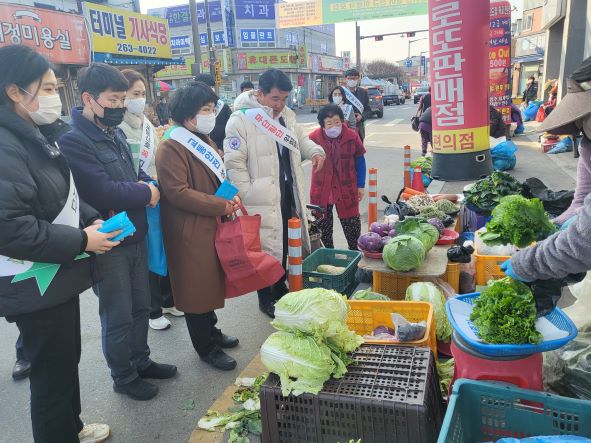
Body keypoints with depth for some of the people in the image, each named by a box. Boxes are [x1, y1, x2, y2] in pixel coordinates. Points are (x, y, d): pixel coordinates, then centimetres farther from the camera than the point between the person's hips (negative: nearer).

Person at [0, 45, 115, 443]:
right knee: (52, 372, 7)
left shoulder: (33, 136, 10)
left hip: (57, 277, 10)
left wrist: (91, 220, 2)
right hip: (36, 288, -10)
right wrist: (81, 240, -22)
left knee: (67, 360, 23)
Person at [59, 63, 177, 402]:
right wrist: (146, 193, -13)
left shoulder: (116, 133, 7)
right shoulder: (73, 141, -19)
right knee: (118, 316, 8)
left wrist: (147, 183, -6)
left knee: (141, 306, 20)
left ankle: (141, 361, 40)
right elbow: (101, 192, -28)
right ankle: (124, 377, 28)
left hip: (135, 236, 8)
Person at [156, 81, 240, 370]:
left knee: (211, 281, 20)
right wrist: (221, 206, -21)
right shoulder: (171, 148, -17)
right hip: (191, 231, -9)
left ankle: (211, 330, 39)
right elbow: (177, 192, -23)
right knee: (197, 287, 4)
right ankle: (206, 348, 20)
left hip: (213, 225, 9)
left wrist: (230, 197, 1)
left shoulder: (203, 140, 13)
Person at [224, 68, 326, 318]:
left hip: (289, 193, 8)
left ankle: (280, 289, 37)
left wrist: (315, 151, 3)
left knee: (287, 244, 18)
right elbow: (234, 163, -15)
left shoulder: (287, 116, 10)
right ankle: (265, 299, 21)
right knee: (266, 247, 2)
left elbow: (300, 139, 25)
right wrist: (247, 196, -19)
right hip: (262, 199, -7)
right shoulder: (241, 119, -13)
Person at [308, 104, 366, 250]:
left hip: (346, 188, 0)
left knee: (351, 220, 11)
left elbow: (360, 161, 3)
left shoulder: (352, 136, -7)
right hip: (321, 189, 0)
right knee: (322, 222, 12)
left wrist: (361, 185, 3)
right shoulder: (314, 138, -10)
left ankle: (354, 249, 32)